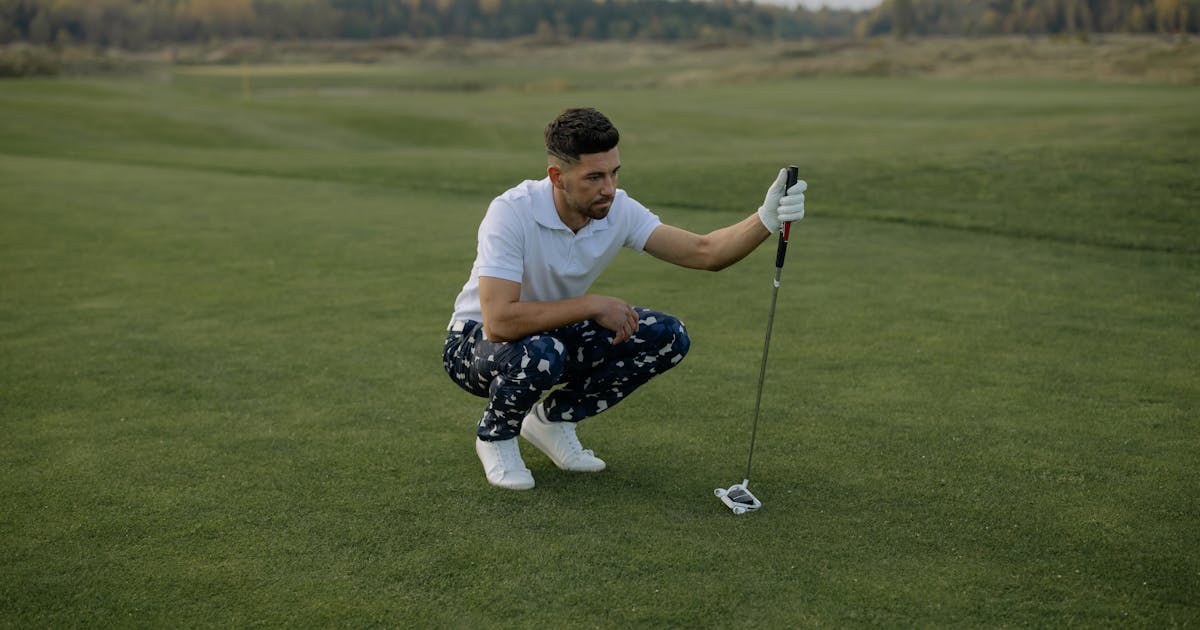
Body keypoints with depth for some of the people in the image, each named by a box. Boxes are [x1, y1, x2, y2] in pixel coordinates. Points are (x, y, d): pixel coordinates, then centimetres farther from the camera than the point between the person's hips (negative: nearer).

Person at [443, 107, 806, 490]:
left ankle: (552, 418, 6)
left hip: (555, 335, 6)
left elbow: (703, 252, -15)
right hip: (477, 341, -6)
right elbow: (499, 322, -39)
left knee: (667, 337, -11)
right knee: (541, 352, -41)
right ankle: (495, 435, -6)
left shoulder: (619, 210, -14)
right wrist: (594, 305, -33)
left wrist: (766, 219, -34)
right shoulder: (511, 212, -31)